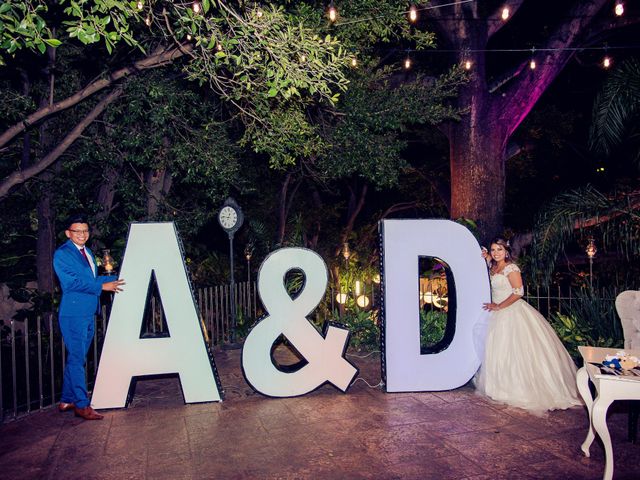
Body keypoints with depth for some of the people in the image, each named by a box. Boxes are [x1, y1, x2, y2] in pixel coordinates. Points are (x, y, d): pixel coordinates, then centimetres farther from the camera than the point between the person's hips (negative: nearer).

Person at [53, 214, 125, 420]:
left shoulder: (88, 252, 17)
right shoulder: (62, 254, -9)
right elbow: (71, 282, -19)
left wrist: (115, 279, 10)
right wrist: (102, 286, -19)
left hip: (88, 314, 9)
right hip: (73, 314, -8)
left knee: (76, 358, 14)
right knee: (76, 359, -5)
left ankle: (67, 400, 24)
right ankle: (81, 405, 0)